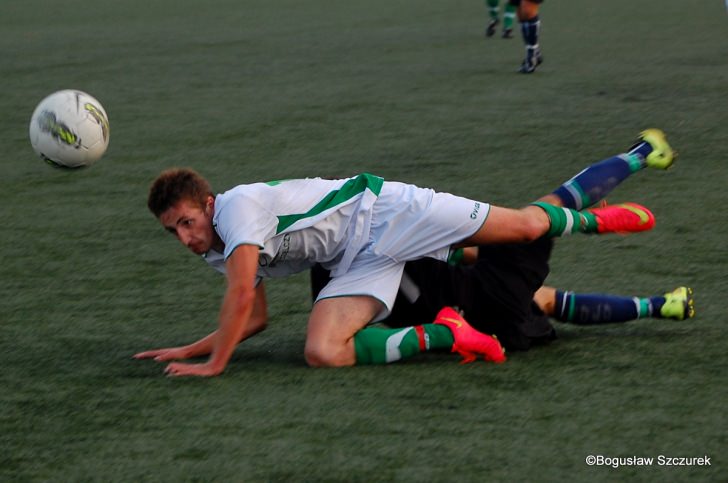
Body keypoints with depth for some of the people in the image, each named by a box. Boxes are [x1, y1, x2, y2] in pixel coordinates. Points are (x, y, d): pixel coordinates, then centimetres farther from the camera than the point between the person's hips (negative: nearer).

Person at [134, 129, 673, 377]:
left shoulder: (236, 206, -21)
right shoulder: (221, 251, 8)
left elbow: (242, 291, -30)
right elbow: (254, 317, 18)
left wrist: (215, 363, -25)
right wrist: (188, 350, 9)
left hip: (381, 211, -8)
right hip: (363, 259, 8)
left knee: (528, 223, -8)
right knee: (321, 352, -11)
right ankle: (443, 335, 5)